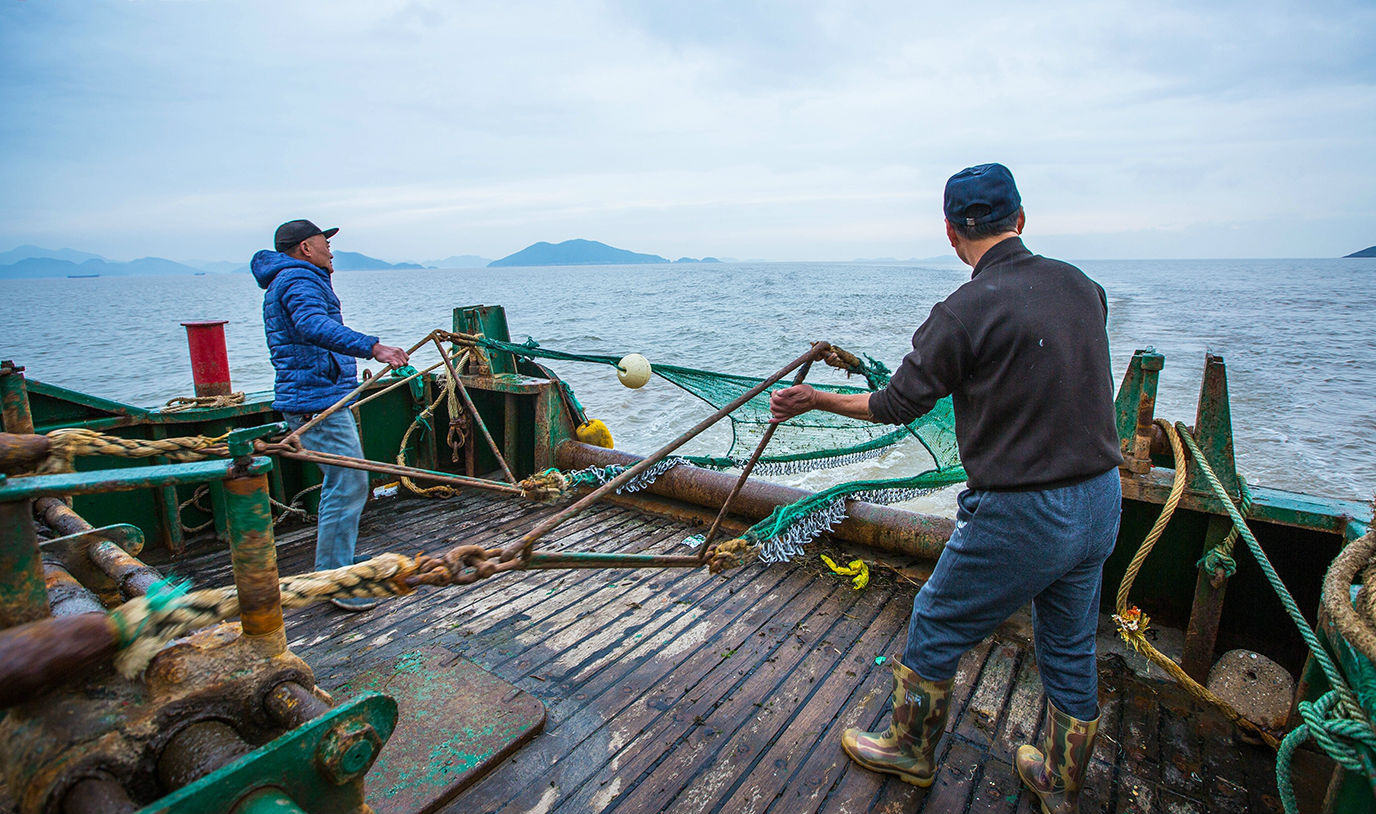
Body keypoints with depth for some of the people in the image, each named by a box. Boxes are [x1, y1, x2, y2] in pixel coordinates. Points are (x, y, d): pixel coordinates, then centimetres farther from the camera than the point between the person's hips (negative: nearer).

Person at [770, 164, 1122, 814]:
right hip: (1102, 499, 8)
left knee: (936, 627, 15)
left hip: (1022, 515, -7)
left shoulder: (963, 312, -20)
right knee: (1070, 648, 23)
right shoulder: (1082, 285, 2)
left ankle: (911, 749, 37)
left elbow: (896, 405, -11)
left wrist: (816, 400, 3)